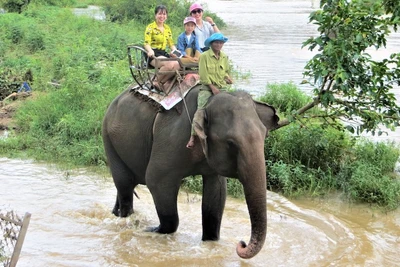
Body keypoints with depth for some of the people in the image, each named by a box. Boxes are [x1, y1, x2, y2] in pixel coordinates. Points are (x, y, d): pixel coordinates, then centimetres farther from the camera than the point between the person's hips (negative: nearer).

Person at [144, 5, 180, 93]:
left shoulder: (167, 28, 17)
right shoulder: (150, 27, -2)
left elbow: (171, 44, 17)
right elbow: (147, 44, -11)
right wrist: (150, 51, -33)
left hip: (163, 53, 6)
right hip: (153, 54, -6)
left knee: (177, 64, -25)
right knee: (169, 64, -34)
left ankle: (161, 82, -9)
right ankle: (157, 82, -12)